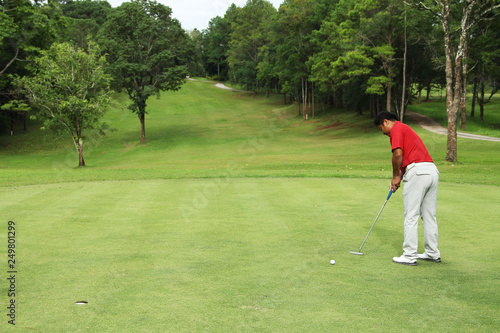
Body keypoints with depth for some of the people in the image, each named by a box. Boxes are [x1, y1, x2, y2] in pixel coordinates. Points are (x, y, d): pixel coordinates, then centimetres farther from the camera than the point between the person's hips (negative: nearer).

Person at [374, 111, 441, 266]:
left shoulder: (396, 129, -2)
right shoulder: (406, 129, 27)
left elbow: (398, 155, -15)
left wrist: (396, 176, -2)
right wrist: (398, 177, 20)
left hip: (417, 172, -9)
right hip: (432, 170, 9)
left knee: (411, 217, -3)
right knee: (429, 216, 14)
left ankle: (410, 256, 1)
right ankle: (432, 253, 21)